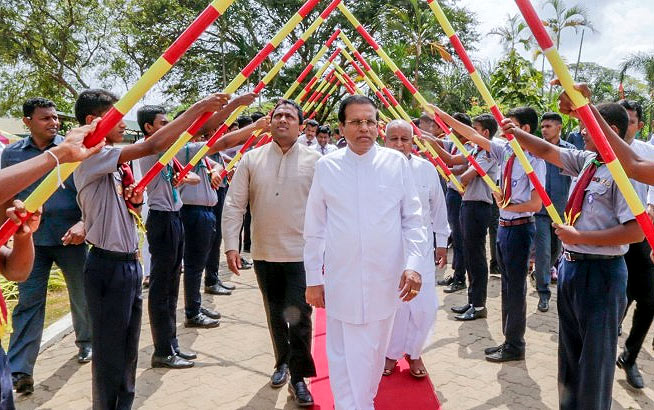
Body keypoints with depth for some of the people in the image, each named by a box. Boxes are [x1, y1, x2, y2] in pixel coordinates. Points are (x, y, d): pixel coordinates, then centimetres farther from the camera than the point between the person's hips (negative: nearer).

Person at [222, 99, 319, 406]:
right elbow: (233, 204, 0)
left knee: (299, 317, -5)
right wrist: (231, 245, -8)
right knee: (275, 314, 18)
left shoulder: (314, 160, -4)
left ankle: (298, 377, 14)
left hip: (302, 254, -3)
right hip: (264, 254, 3)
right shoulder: (252, 159, 1)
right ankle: (282, 362, 41)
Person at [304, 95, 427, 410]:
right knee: (345, 358, 0)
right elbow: (314, 228, 4)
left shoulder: (396, 162, 1)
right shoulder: (327, 166, 1)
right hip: (341, 281, -1)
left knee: (375, 353, 16)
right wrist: (313, 279, 4)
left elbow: (413, 219, 3)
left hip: (385, 280, 1)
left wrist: (414, 264, -9)